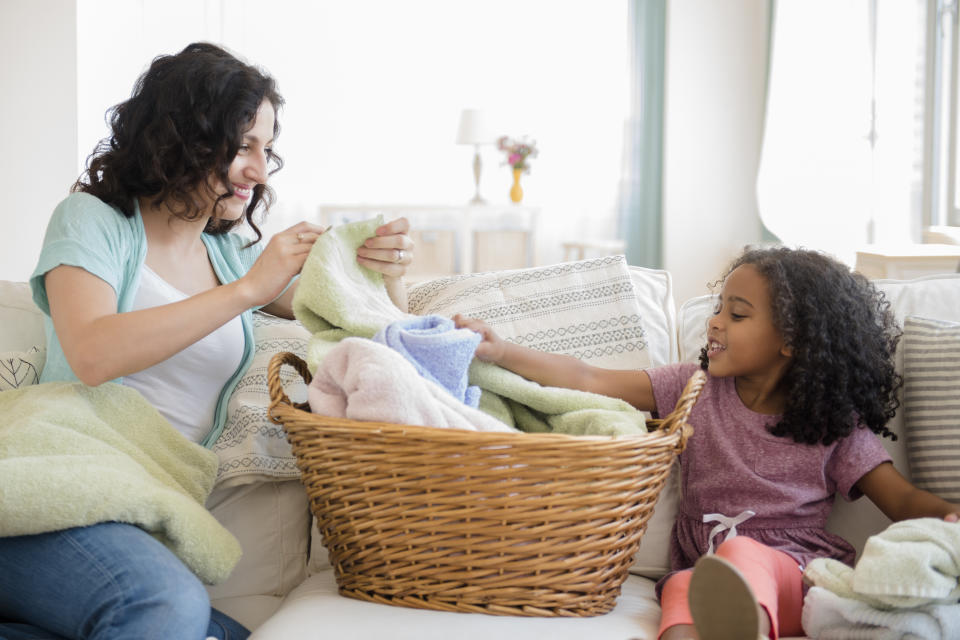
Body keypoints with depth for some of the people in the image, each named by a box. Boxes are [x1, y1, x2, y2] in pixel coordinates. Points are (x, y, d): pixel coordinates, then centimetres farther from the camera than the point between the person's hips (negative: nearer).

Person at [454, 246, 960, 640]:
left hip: (795, 575, -3)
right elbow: (590, 381, 7)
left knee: (740, 552, -37)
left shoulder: (834, 426, 8)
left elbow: (903, 499, 5)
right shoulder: (696, 389, 13)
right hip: (703, 568, 3)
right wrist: (500, 351, -1)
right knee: (684, 590, -34)